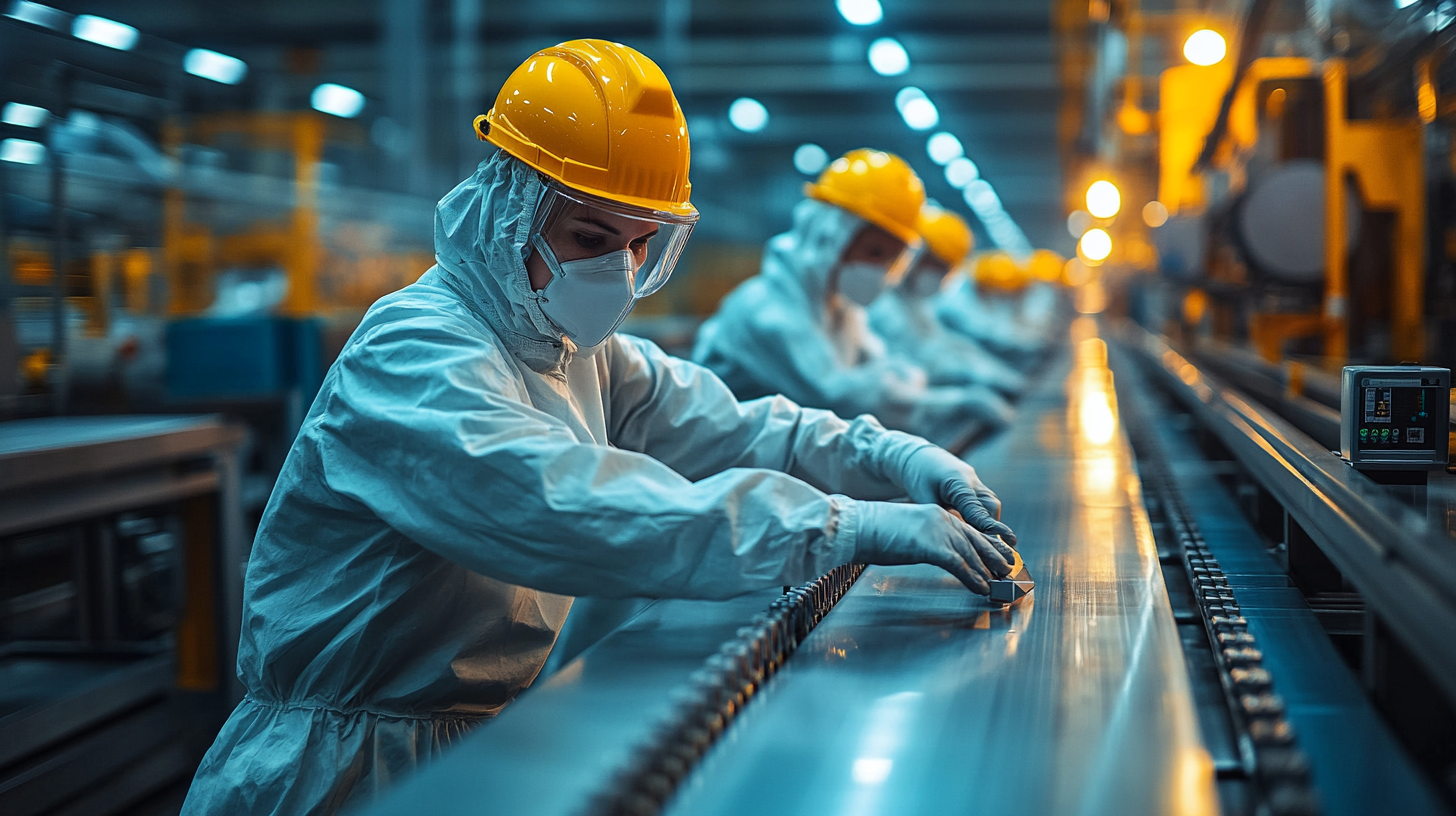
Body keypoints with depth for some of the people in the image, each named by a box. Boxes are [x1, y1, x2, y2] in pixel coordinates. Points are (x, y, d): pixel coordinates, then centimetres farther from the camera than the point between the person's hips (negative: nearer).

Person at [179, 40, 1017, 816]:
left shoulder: (576, 347, 9)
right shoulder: (415, 357, -21)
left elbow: (722, 427, 8)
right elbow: (579, 513, -34)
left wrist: (894, 459, -9)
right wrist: (851, 525, -36)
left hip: (474, 739, 8)